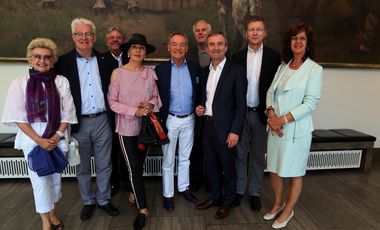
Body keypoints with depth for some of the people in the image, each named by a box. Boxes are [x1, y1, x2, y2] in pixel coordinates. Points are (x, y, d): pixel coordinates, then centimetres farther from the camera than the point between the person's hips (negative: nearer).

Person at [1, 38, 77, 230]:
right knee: (40, 180, 4)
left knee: (55, 177, 12)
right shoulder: (20, 83, -3)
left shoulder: (61, 81, 0)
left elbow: (67, 113, -1)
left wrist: (56, 137, -10)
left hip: (57, 138, 1)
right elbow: (18, 117, -6)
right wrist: (39, 140, -13)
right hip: (32, 139, -1)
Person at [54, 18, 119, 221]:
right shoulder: (63, 62, -2)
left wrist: (112, 116, 2)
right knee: (83, 168, 14)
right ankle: (88, 201, 34)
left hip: (102, 120, 2)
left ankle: (104, 200, 32)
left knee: (104, 166, 12)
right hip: (79, 123, -1)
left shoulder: (103, 60, 5)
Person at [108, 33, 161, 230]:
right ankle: (142, 209, 17)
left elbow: (156, 97, 7)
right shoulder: (117, 73, -8)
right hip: (127, 127, -3)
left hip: (146, 125, 3)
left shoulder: (150, 72, 1)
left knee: (139, 165, 17)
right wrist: (134, 111, -19)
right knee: (134, 167, 2)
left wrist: (150, 105, -15)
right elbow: (112, 102, -9)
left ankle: (134, 192, 44)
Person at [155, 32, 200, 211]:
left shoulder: (195, 68, 1)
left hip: (189, 119, 2)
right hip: (170, 120, -2)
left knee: (185, 157, 18)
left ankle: (184, 187, 37)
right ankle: (168, 194, 26)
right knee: (168, 160, 10)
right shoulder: (160, 69, -6)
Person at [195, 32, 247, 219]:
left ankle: (228, 201, 31)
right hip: (207, 125, 6)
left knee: (227, 166, 10)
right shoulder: (204, 72, 10)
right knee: (211, 165, 17)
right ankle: (215, 197, 37)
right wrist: (199, 108, -2)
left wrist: (235, 131, -16)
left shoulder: (236, 71, -9)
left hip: (225, 128, -5)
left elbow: (241, 104, -11)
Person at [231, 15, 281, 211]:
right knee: (240, 154, 11)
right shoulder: (237, 57, 3)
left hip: (261, 113, -1)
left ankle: (255, 192, 27)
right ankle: (239, 189, 27)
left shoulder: (274, 56, -1)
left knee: (258, 156, 11)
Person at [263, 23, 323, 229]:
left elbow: (311, 102, -13)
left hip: (296, 129, -5)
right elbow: (270, 92, 7)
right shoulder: (282, 67, 10)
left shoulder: (315, 69, -7)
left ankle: (288, 211, 30)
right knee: (274, 169, 14)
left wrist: (283, 119, -18)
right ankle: (278, 203, 38)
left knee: (294, 172, 9)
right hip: (275, 127, 5)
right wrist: (271, 114, -10)